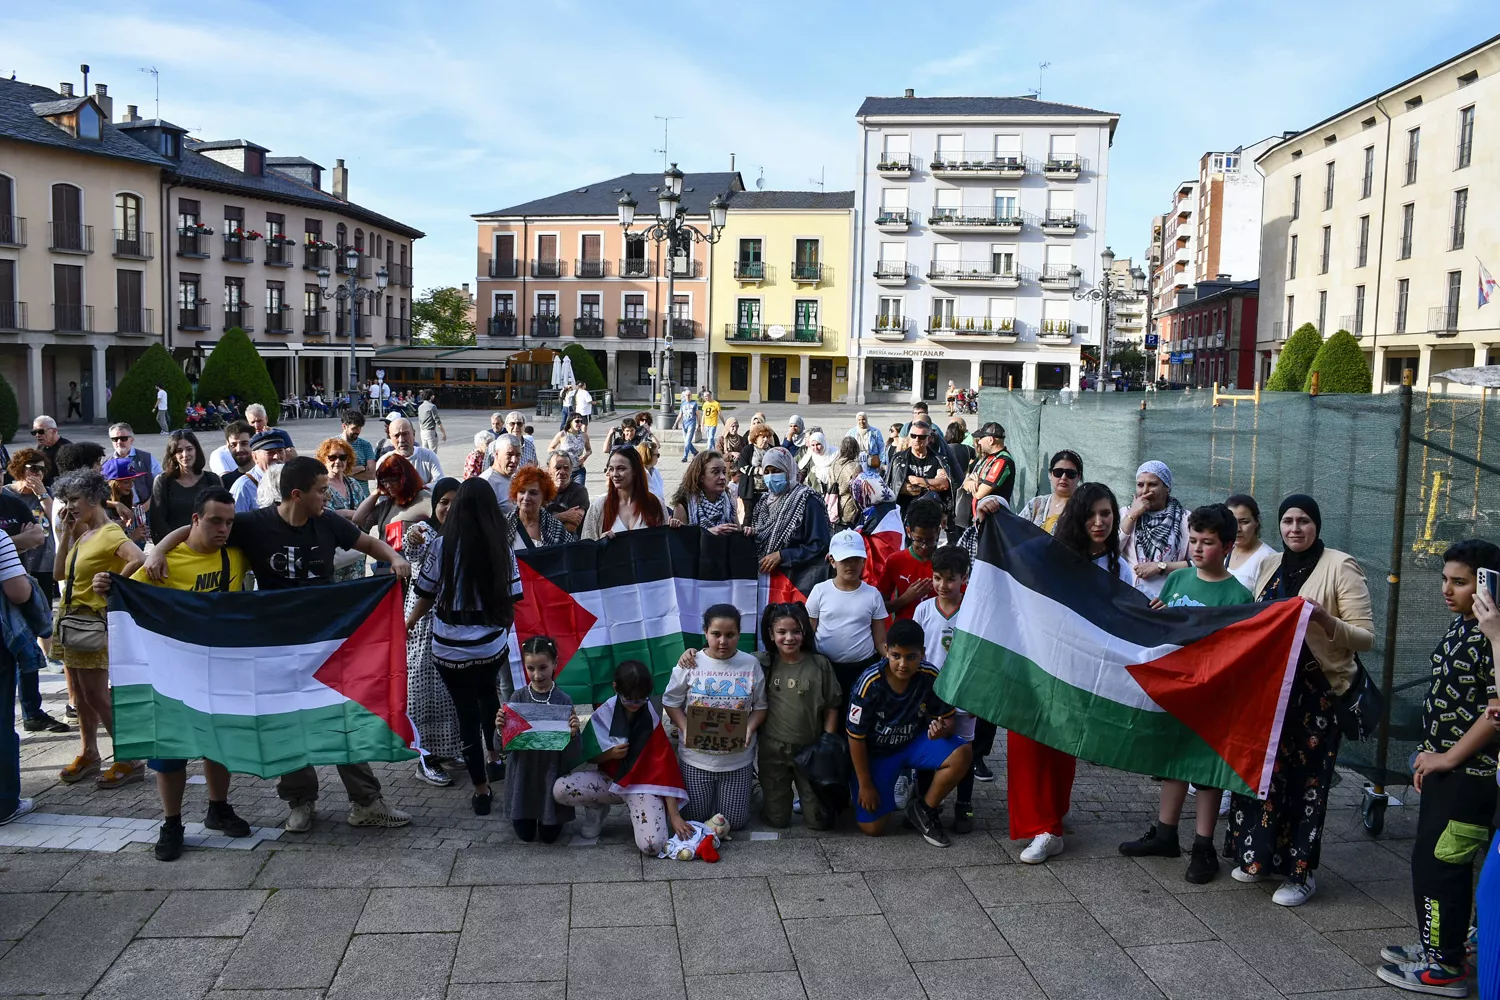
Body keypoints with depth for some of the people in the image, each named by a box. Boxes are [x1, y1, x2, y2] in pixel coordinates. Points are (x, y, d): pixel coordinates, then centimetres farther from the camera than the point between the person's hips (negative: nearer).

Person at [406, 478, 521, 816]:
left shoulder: (442, 546, -11)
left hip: (450, 648, -2)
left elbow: (426, 595, -2)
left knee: (467, 712, 9)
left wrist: (409, 621, 17)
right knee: (489, 698, 28)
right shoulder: (502, 547, -6)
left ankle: (482, 789, 15)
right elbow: (511, 599, -2)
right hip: (492, 645, 2)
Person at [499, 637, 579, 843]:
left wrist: (573, 734, -30)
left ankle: (550, 818, 40)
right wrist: (500, 728, -26)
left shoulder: (563, 701, -12)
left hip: (552, 775, -1)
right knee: (525, 835, 10)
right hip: (523, 777, 1)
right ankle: (524, 816, 42)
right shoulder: (518, 698, -8)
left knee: (549, 835, 8)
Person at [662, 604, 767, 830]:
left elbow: (760, 707, 1)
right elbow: (671, 702, 0)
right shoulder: (690, 664, -7)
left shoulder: (751, 664, -5)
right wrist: (685, 728, -16)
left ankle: (747, 781, 36)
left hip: (738, 759, 0)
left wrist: (750, 728, -18)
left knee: (735, 821, 5)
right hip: (697, 757, 0)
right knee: (694, 818, 5)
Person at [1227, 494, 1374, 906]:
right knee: (1263, 769, 9)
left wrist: (1326, 621, -29)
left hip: (1317, 691, -6)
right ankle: (1261, 856, 24)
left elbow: (1366, 637, -13)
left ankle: (1300, 872, 12)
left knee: (1306, 778, -1)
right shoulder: (1270, 566, 9)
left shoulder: (1340, 566, -8)